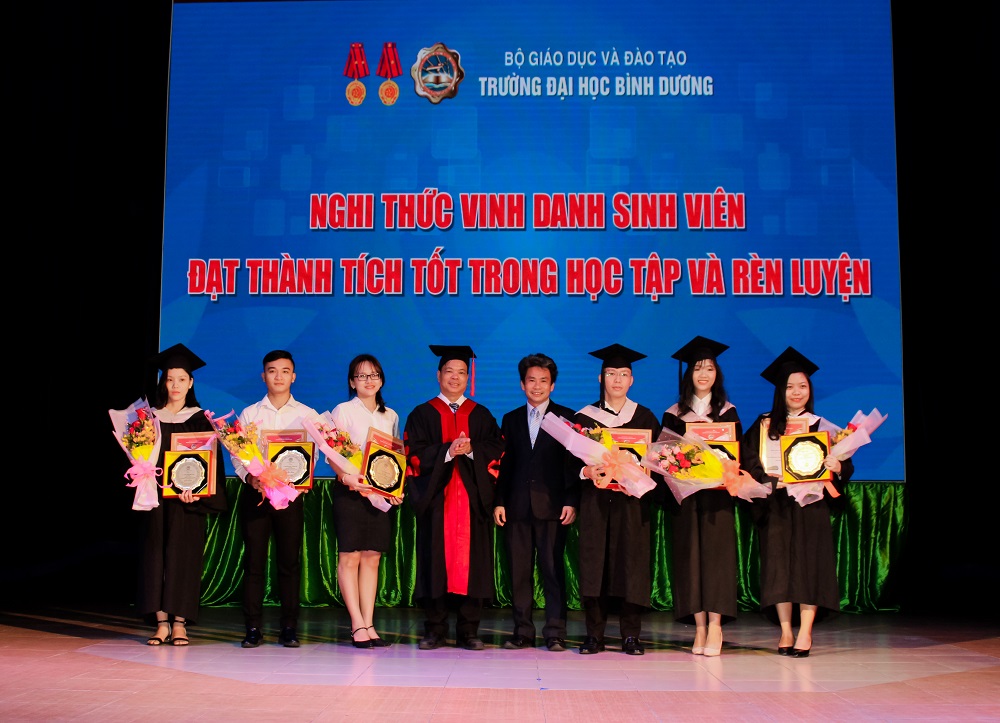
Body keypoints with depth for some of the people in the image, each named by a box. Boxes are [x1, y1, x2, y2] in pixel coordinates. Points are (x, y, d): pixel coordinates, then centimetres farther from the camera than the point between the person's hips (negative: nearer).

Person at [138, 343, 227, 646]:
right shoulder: (149, 417, 9)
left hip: (188, 498, -2)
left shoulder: (200, 419, 4)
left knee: (183, 556, -3)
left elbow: (212, 460, -2)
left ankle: (179, 624, 0)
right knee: (156, 555, 0)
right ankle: (162, 623, 4)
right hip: (156, 496, 2)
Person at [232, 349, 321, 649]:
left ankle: (289, 627, 6)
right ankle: (253, 628, 4)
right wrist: (250, 477, -13)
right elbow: (237, 454, 5)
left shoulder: (307, 415, 7)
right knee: (253, 560, 0)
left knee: (289, 561, 0)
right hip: (254, 493, 1)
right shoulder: (249, 414, 10)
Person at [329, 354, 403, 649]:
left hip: (381, 492, 4)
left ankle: (368, 624, 5)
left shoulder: (390, 416, 14)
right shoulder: (343, 411, 0)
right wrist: (347, 477, -24)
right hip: (349, 491, -4)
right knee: (349, 556, -4)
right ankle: (358, 626, -2)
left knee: (372, 558, 3)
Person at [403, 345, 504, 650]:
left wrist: (472, 450, -14)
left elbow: (496, 450, 4)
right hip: (436, 498, -1)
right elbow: (415, 454, -2)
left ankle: (468, 631, 5)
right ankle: (435, 630, 6)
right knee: (436, 562, -2)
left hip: (472, 498, 1)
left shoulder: (481, 415, 14)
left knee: (472, 562, -1)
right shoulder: (422, 414, 9)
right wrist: (447, 451, -16)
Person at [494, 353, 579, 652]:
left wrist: (571, 501, -8)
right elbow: (504, 464, 13)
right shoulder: (511, 419, 15)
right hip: (517, 506, 3)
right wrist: (499, 501, 4)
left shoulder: (566, 417, 5)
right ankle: (523, 632, 10)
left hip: (552, 505, -3)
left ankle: (555, 634, 2)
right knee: (519, 571, 3)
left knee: (553, 570, -3)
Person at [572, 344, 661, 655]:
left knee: (631, 562, -2)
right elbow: (572, 459, 3)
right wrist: (587, 471, -18)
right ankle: (594, 634, 5)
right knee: (594, 562, -1)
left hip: (632, 499, 0)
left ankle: (631, 635, 6)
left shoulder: (644, 417, 8)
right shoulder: (584, 417, 8)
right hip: (595, 500, 0)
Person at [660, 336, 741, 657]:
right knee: (689, 555, -1)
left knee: (715, 552, -7)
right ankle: (699, 627, 2)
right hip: (685, 494, 1)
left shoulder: (727, 412, 8)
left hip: (717, 493, -1)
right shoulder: (673, 415, 9)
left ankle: (715, 626, -5)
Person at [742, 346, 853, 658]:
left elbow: (846, 465, 3)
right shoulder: (763, 427, 8)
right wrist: (773, 481, -17)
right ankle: (785, 631, 5)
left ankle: (805, 631, -1)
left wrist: (837, 468, -20)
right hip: (776, 507, 1)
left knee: (810, 563, -6)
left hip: (811, 505, 0)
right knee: (779, 563, -1)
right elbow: (750, 463, 0)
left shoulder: (823, 427, 8)